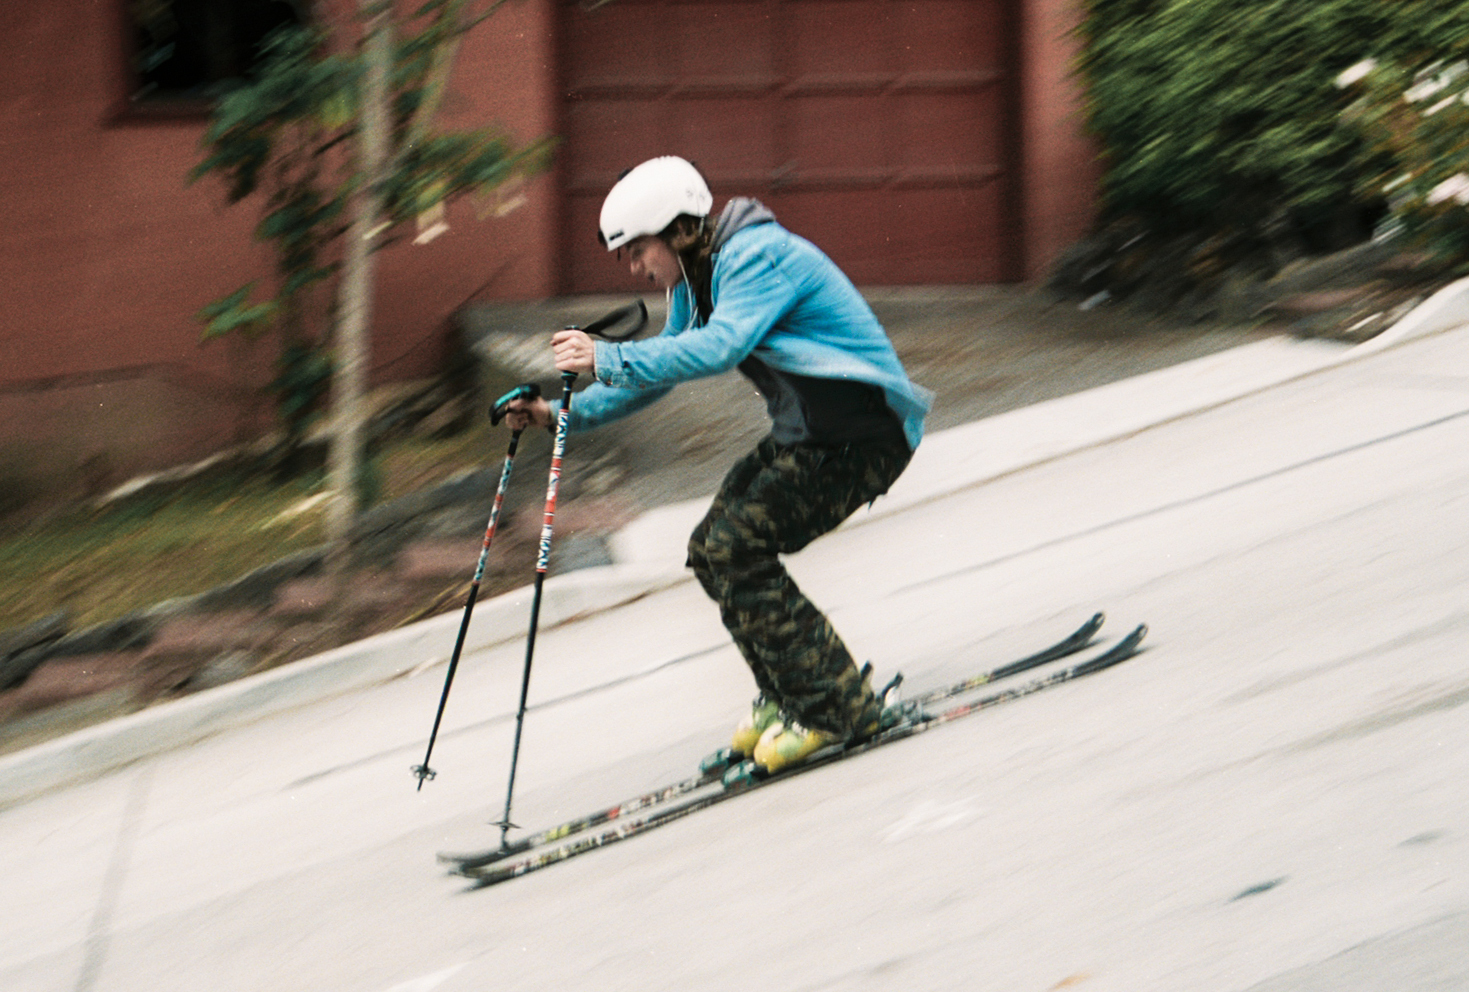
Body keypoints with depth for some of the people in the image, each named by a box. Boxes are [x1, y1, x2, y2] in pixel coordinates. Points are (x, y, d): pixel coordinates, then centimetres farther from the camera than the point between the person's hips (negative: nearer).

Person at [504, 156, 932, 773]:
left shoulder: (758, 258, -20)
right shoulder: (698, 281, 10)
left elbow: (719, 347, -37)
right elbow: (659, 372, 18)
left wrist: (608, 360, -41)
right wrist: (566, 414, 7)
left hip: (859, 433, -10)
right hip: (805, 435, 10)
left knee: (737, 549, -17)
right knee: (710, 551, 4)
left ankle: (837, 708, -11)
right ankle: (786, 697, 14)